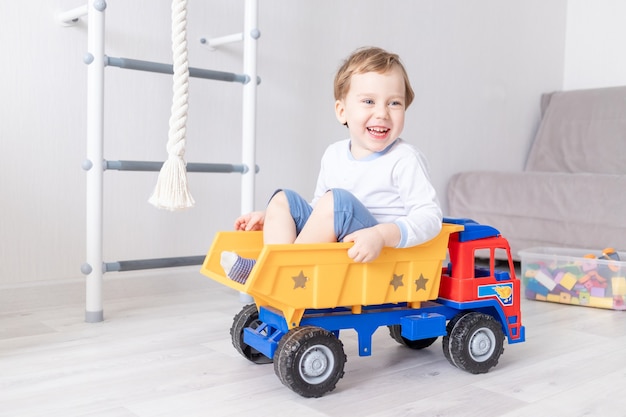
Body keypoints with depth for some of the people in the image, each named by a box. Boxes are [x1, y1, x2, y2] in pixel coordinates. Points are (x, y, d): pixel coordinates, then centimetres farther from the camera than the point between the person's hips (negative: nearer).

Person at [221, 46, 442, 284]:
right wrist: (270, 217, 14)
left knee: (337, 199, -28)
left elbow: (429, 217, -17)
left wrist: (381, 235, -33)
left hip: (383, 257, -7)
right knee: (283, 199, 1)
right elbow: (317, 212, 24)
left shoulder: (405, 160, -9)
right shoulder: (334, 155, 11)